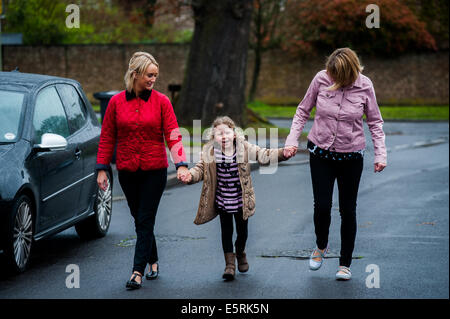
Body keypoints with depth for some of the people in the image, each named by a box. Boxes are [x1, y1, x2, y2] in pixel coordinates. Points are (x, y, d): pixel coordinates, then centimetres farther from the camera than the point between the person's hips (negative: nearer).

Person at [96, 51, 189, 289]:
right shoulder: (116, 102, 1)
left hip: (155, 170, -2)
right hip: (127, 171, 2)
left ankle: (138, 272, -6)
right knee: (138, 219, 11)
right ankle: (153, 262, 29)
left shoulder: (161, 101, -3)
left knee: (146, 221, -5)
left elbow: (173, 135, -7)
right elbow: (107, 138, 5)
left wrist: (181, 164, -19)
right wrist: (102, 169, 2)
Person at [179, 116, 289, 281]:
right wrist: (190, 176, -27)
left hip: (241, 200, 1)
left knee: (242, 230, 14)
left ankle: (240, 253, 44)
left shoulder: (244, 147, -9)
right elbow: (201, 168, -7)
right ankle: (230, 264, 14)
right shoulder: (210, 152, -10)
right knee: (226, 231, 5)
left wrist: (282, 153, -19)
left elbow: (263, 156, -6)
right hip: (222, 201, -1)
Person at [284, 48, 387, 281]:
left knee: (347, 210, 6)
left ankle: (345, 264, 20)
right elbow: (303, 111, 4)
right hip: (320, 154, 1)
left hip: (351, 157, -1)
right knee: (322, 206, -3)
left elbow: (375, 122, 1)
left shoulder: (364, 86, -11)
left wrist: (380, 154, -6)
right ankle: (321, 246, 29)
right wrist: (292, 140, -5)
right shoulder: (321, 79, -10)